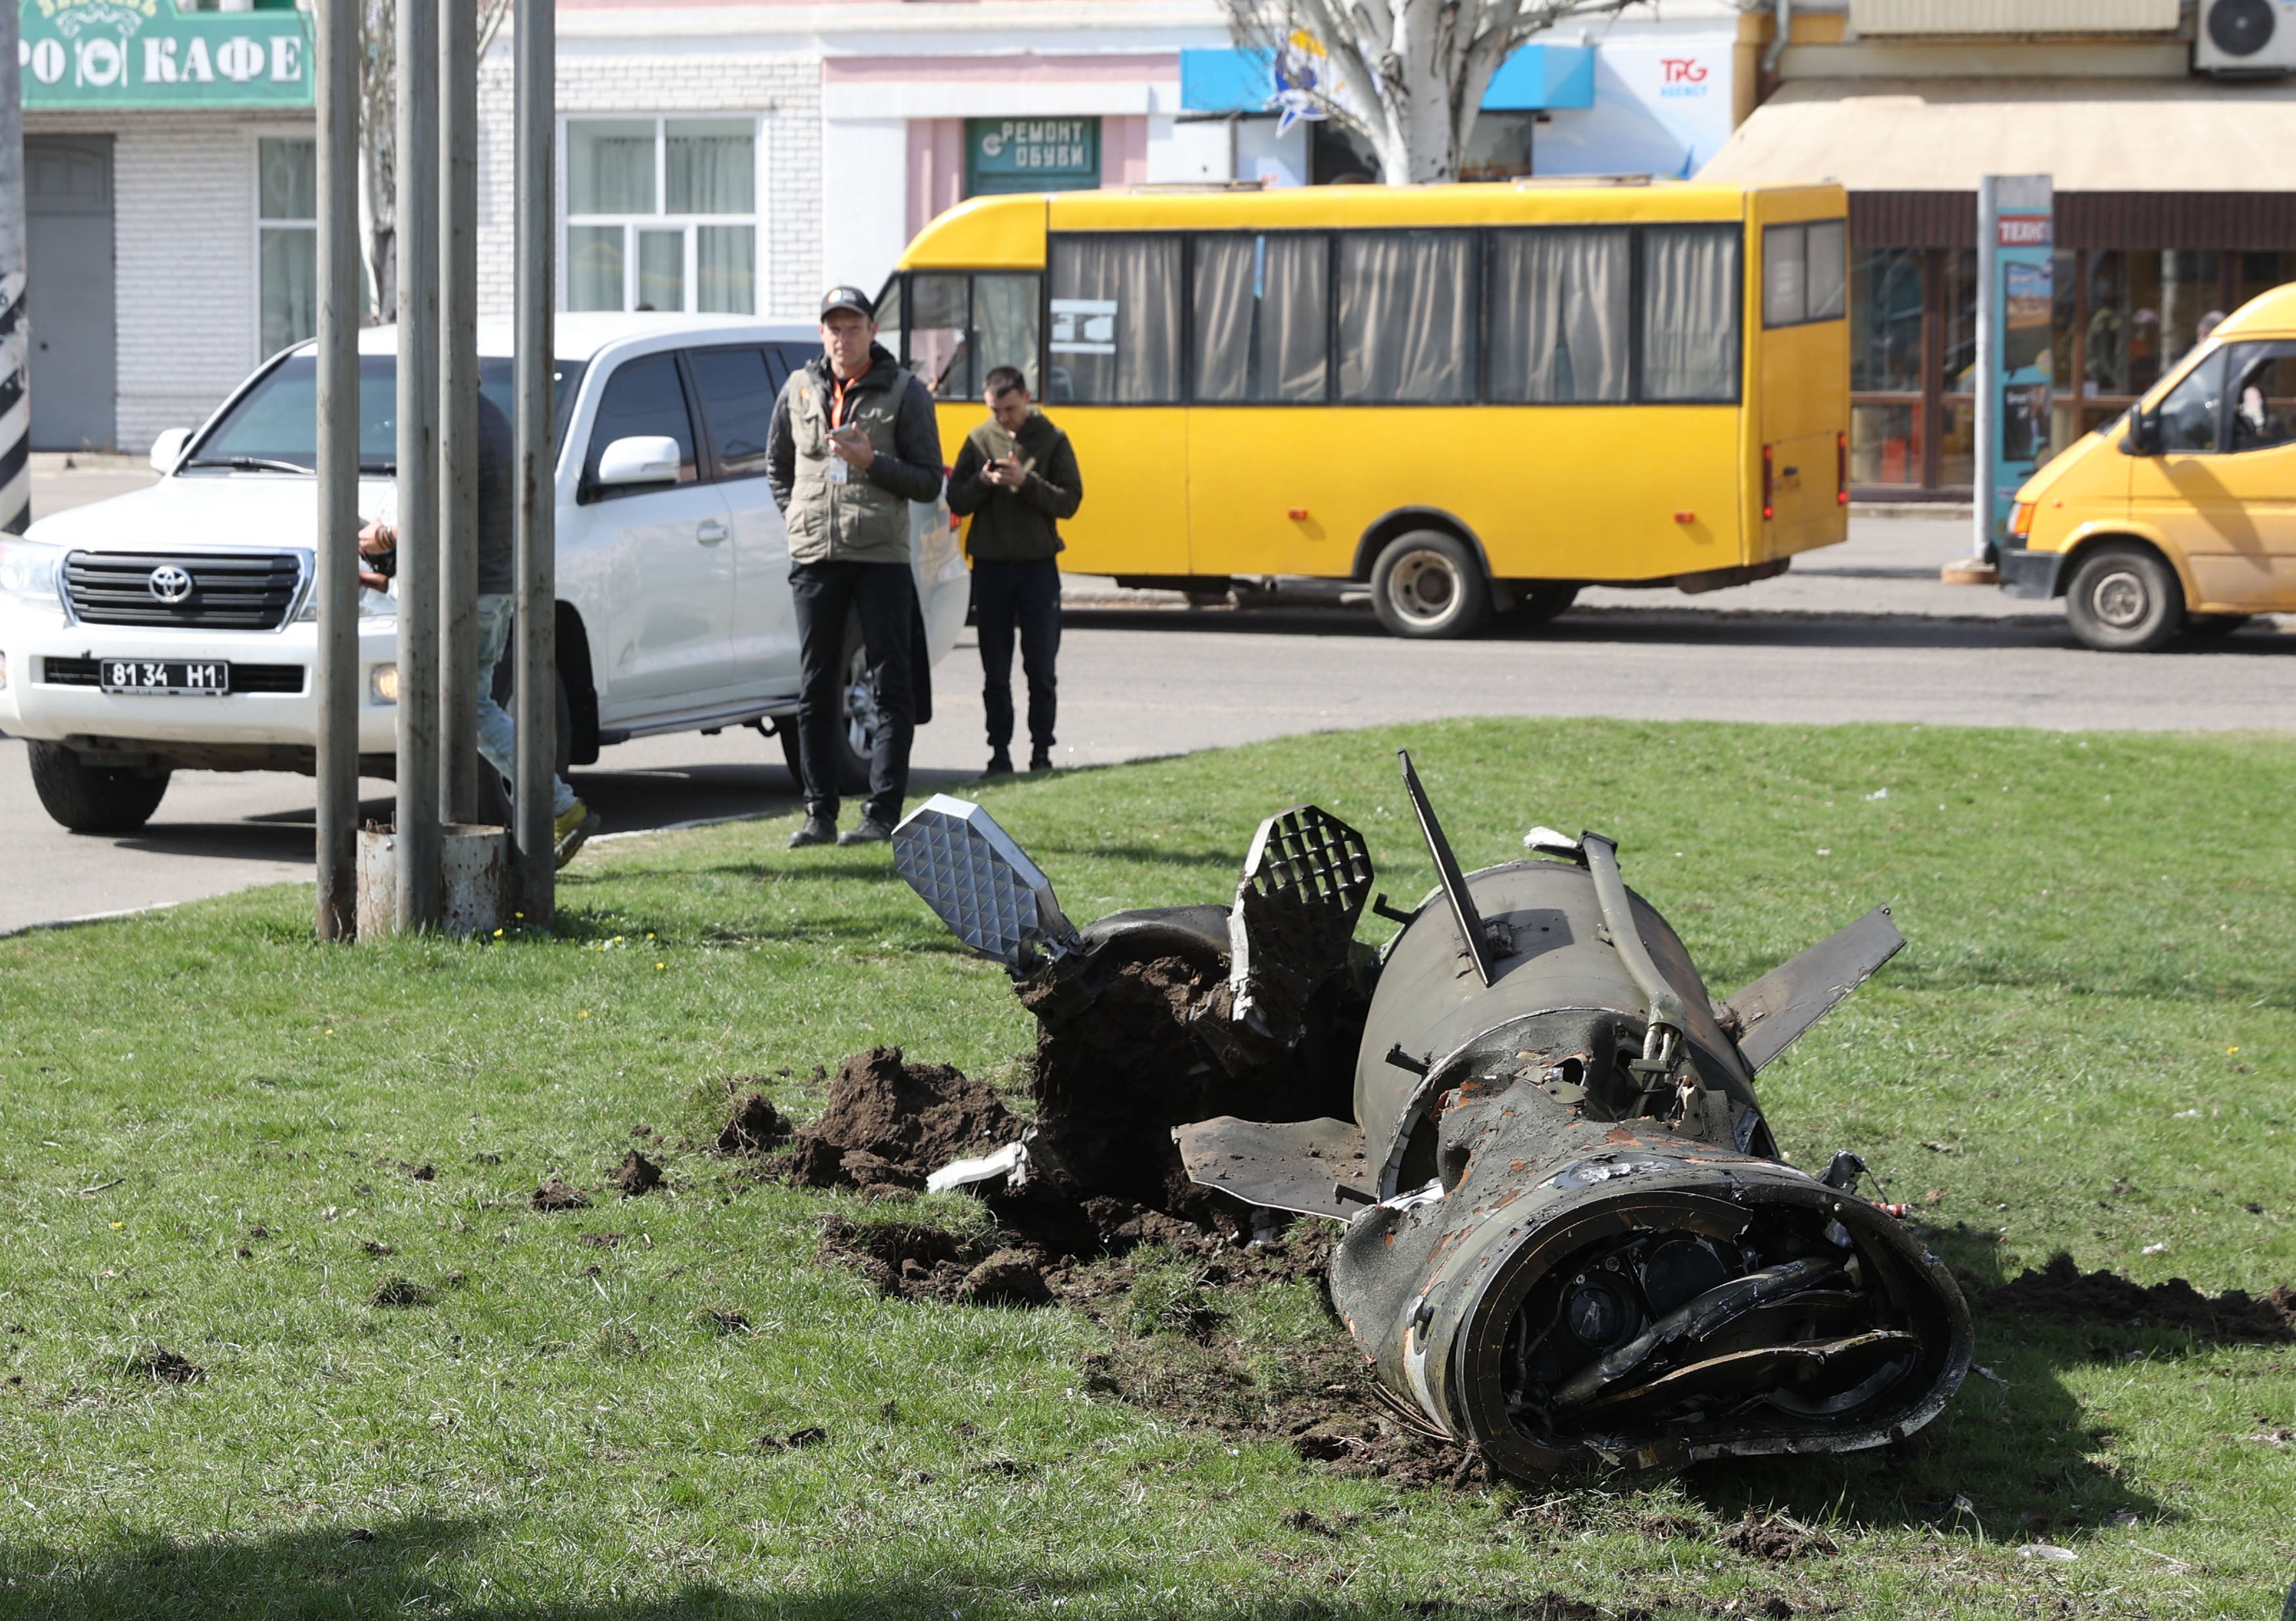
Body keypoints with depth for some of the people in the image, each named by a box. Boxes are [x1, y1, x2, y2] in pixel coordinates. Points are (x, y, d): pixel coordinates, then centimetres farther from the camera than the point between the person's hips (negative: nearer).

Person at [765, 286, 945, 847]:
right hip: (814, 558, 3)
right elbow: (777, 464, 24)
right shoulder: (800, 389, 10)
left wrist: (872, 461, -14)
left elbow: (929, 483, -1)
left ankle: (883, 812, 0)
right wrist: (794, 516, 10)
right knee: (816, 690, 5)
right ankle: (820, 815, 11)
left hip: (881, 555, -3)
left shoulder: (905, 393, 1)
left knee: (891, 688, -2)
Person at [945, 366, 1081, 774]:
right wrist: (983, 482, -14)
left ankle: (1042, 752, 6)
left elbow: (1069, 501, -5)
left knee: (1040, 670, 0)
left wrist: (1026, 482, -18)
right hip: (990, 568, 2)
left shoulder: (1052, 440, 1)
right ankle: (1000, 752, 11)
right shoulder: (978, 440, 6)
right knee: (995, 672, 5)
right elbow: (956, 502, 5)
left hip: (1038, 568, -2)